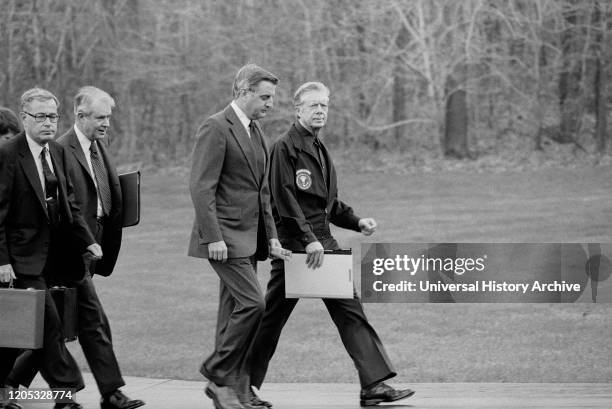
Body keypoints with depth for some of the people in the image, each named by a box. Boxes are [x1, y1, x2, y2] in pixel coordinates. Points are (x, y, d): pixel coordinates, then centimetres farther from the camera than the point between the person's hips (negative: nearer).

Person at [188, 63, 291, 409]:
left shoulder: (256, 131, 17)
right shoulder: (216, 128, -11)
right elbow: (202, 187, -16)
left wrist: (271, 236, 16)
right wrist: (214, 237, -21)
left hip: (249, 238, 9)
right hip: (225, 237, -9)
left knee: (235, 310, 9)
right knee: (253, 303, -16)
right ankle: (219, 374, -3)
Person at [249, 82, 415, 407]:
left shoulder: (319, 149, 17)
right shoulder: (285, 148, -10)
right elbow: (285, 200, -17)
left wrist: (357, 222, 11)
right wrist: (308, 240, -22)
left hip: (323, 242, 8)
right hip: (294, 244, -8)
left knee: (350, 312, -1)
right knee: (271, 317, 1)